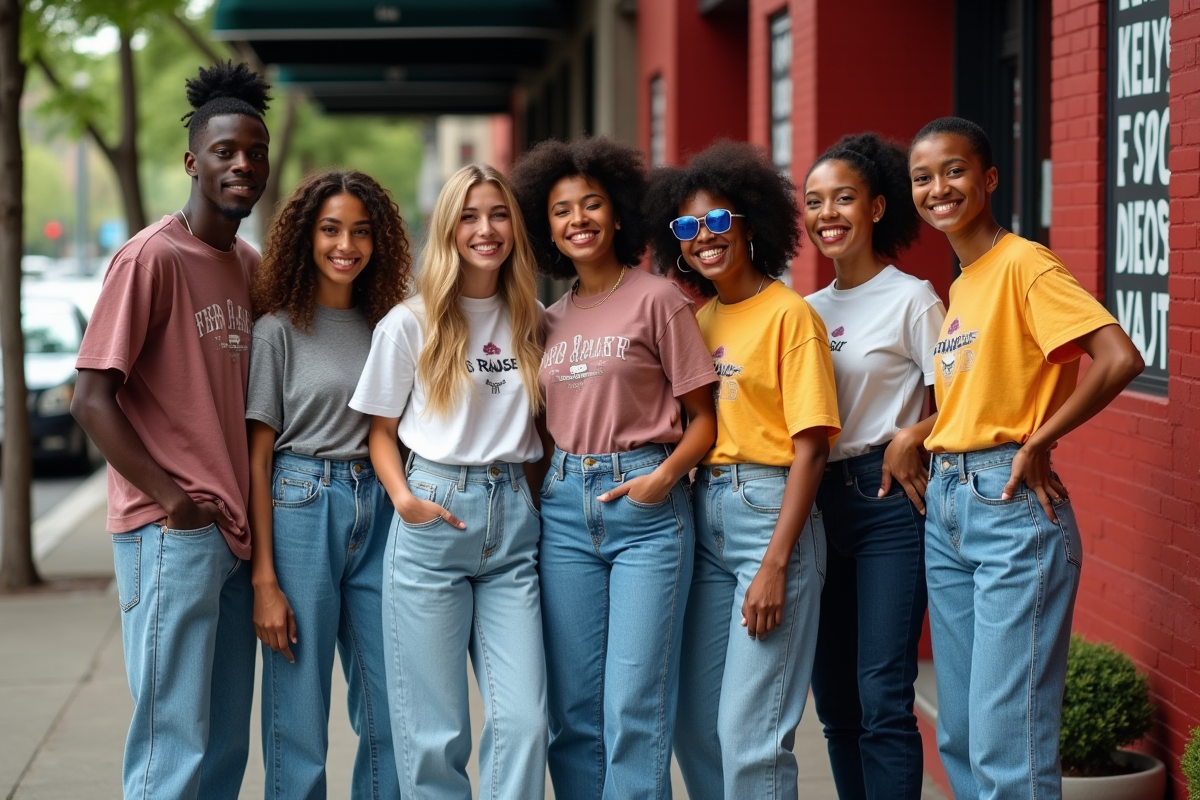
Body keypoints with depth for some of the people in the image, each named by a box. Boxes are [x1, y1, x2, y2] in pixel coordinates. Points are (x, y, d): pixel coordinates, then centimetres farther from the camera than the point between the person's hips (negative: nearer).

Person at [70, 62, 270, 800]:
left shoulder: (251, 266, 14)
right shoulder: (152, 257, -9)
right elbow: (92, 397, -13)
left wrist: (250, 509, 11)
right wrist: (171, 498, -17)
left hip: (234, 536, 8)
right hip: (172, 537, -8)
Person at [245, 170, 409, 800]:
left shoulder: (385, 325, 11)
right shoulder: (279, 329, -2)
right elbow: (257, 457, -5)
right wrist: (264, 580, -11)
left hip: (379, 515, 4)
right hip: (301, 511, -4)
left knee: (390, 715, 7)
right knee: (299, 716, 0)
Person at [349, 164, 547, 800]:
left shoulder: (531, 321, 10)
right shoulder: (410, 324, 0)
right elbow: (381, 430, 5)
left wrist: (533, 495, 6)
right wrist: (404, 498, -13)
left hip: (512, 516, 3)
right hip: (433, 515, -3)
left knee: (523, 719, -6)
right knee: (435, 729, -1)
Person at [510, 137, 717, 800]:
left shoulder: (657, 300, 0)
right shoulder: (549, 320, 15)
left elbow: (704, 416, 0)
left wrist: (664, 476, -16)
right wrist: (535, 491, 4)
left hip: (644, 503, -5)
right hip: (564, 507, 5)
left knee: (635, 708, -9)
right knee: (573, 708, 5)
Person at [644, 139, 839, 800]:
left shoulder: (788, 313, -7)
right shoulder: (698, 318, 13)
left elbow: (810, 446, -11)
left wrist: (776, 564, -17)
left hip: (770, 514, -7)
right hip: (702, 515, 7)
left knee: (749, 732, -8)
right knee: (694, 723, 9)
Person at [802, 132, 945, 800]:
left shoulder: (912, 299, -3)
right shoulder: (807, 309, 14)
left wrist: (911, 438, -18)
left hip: (890, 500, -6)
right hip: (818, 500, 6)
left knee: (882, 695, -12)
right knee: (833, 696, 9)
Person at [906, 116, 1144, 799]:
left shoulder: (1024, 264, -10)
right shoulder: (962, 284, 15)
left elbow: (1120, 359, -22)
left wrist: (1036, 442, -16)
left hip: (1011, 503, -9)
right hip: (946, 507, 9)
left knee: (1008, 742, -8)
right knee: (960, 737, 12)